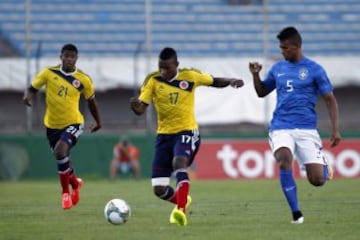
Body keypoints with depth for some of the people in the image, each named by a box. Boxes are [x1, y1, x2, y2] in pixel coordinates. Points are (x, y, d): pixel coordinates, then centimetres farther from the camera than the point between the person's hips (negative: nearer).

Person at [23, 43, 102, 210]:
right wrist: (28, 96, -21)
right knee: (62, 159, 14)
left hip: (73, 123, -3)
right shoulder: (49, 73, -8)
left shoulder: (83, 79, -8)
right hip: (52, 125, 3)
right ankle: (75, 183, 47)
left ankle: (65, 192, -10)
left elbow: (91, 100, 8)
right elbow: (33, 88, 3)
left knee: (60, 151, -26)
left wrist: (98, 121, 18)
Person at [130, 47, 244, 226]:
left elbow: (214, 82, 10)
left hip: (187, 131, -2)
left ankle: (180, 211, -39)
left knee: (178, 163, -35)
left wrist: (231, 82, -10)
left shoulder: (190, 76, -5)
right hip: (164, 134, 3)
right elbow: (141, 109, -10)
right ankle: (182, 200, 33)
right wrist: (135, 105, -34)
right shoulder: (153, 80, -6)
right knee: (159, 189, 0)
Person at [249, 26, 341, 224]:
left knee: (317, 180, -9)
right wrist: (255, 75, 4)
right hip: (281, 128, 2)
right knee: (284, 160, -30)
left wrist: (335, 130, -8)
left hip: (306, 129, -2)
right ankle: (296, 213, -20)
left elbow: (330, 100, 1)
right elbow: (262, 92, 24)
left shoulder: (314, 69, 0)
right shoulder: (277, 68, 12)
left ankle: (324, 167, 33)